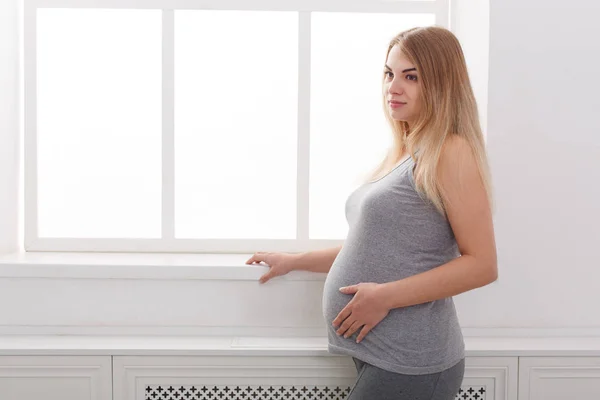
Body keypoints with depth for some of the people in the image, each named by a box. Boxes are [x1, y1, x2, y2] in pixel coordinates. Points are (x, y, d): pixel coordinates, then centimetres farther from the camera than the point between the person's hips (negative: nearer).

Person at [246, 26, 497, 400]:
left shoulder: (450, 152, -12)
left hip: (410, 362, -7)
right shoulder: (398, 154, 12)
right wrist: (294, 261, 21)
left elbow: (482, 265, -16)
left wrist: (386, 296, -20)